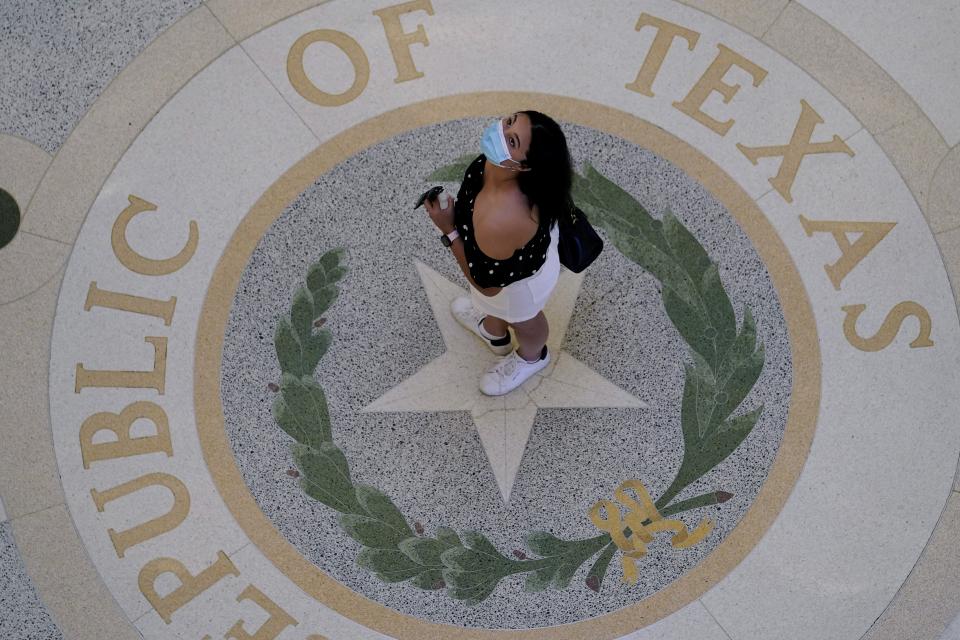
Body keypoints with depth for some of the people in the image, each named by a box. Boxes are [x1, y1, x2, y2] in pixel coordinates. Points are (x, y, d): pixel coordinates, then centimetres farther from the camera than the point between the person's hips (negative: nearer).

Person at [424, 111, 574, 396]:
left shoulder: (500, 221, -51)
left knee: (524, 322, 32)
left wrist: (448, 230, -28)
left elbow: (488, 284, -32)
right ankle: (494, 332, 74)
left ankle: (531, 357, 68)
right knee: (498, 307, 40)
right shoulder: (497, 160, -31)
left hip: (518, 279, -6)